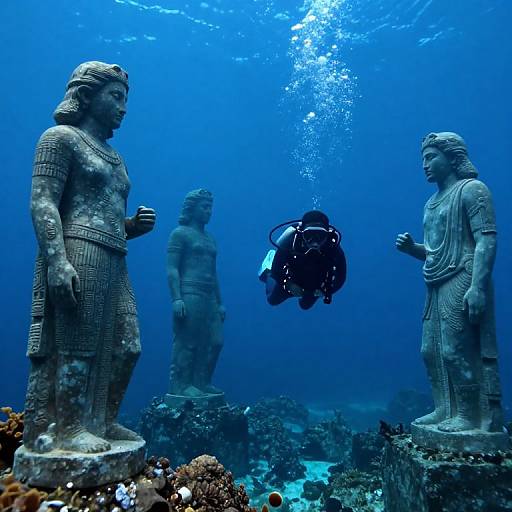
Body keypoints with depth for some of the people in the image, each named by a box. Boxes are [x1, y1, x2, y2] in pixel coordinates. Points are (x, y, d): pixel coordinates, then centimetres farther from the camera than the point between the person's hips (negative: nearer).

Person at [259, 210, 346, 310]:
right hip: (291, 283, -2)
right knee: (273, 300, 24)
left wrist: (324, 290, -36)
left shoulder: (334, 249, -35)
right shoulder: (291, 243, -39)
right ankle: (268, 271, 45)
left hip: (314, 287, 2)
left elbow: (340, 277, -22)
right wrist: (288, 284, -40)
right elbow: (276, 268, -26)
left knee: (305, 305, 32)